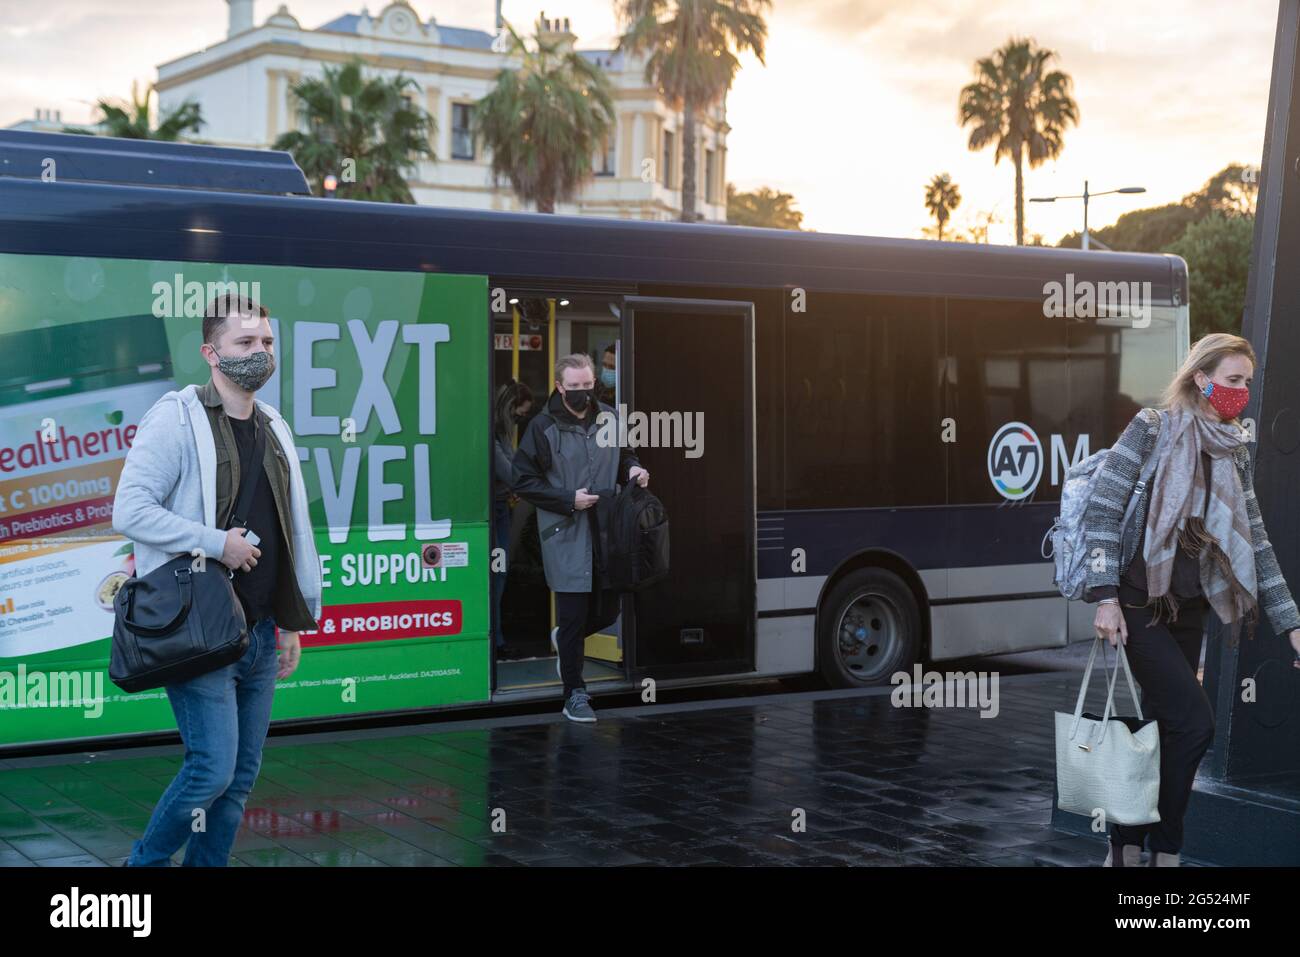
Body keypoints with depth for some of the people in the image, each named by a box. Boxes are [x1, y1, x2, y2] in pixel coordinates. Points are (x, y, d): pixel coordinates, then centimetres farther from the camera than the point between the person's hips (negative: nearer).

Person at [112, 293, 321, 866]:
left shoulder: (275, 430, 13)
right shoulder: (176, 418, -9)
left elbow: (295, 530, 18)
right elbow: (128, 511, -17)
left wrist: (294, 621, 17)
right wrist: (217, 543, -18)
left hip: (260, 634, 7)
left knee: (241, 775, 9)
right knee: (213, 770, -10)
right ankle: (144, 862, 11)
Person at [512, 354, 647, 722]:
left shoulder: (609, 419, 6)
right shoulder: (543, 426, -7)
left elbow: (623, 457, 22)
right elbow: (523, 481, -6)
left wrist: (632, 470, -1)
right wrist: (569, 499, -14)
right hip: (566, 537, -4)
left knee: (607, 611, 10)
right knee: (573, 615, 0)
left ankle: (565, 638, 42)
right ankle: (575, 695, 12)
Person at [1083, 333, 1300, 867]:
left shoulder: (1234, 452, 9)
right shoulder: (1154, 428, -8)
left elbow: (1255, 542, 10)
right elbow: (1103, 510, -13)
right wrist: (1105, 597, -18)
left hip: (1188, 610, 6)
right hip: (1139, 604, -6)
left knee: (1163, 730, 6)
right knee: (1193, 722, -14)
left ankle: (1127, 850, 16)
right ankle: (1164, 850, 1)